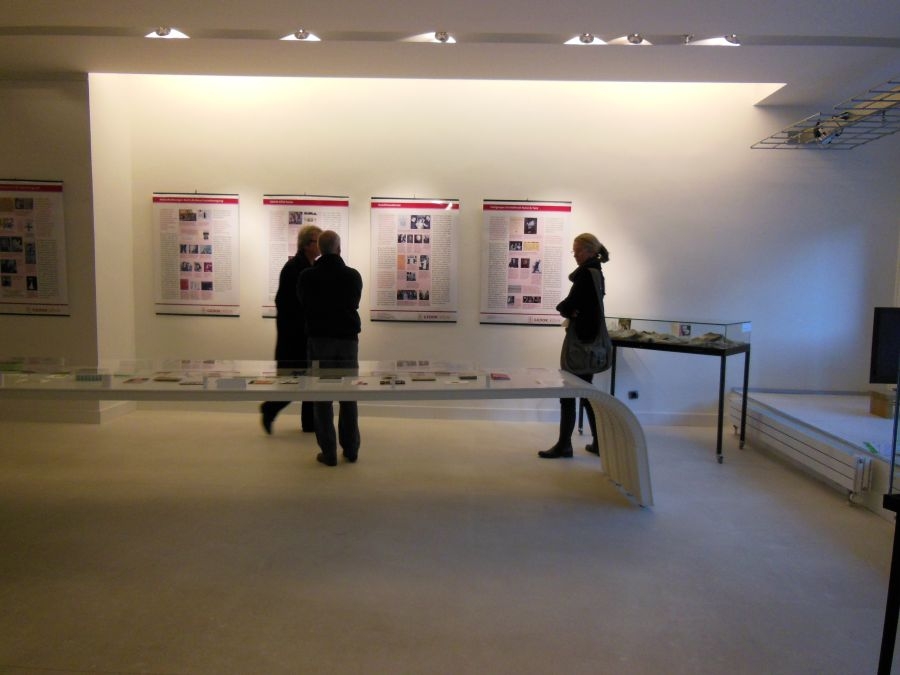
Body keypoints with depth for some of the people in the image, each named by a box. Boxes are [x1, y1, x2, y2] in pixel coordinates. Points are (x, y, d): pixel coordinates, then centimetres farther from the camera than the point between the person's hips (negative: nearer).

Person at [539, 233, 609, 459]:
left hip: (581, 339, -10)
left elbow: (568, 304, -19)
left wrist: (565, 309, 1)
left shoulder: (585, 273, -15)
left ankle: (564, 445, 3)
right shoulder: (596, 272, 15)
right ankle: (600, 442, 19)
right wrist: (570, 310, -8)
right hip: (592, 338, 10)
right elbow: (584, 303, 10)